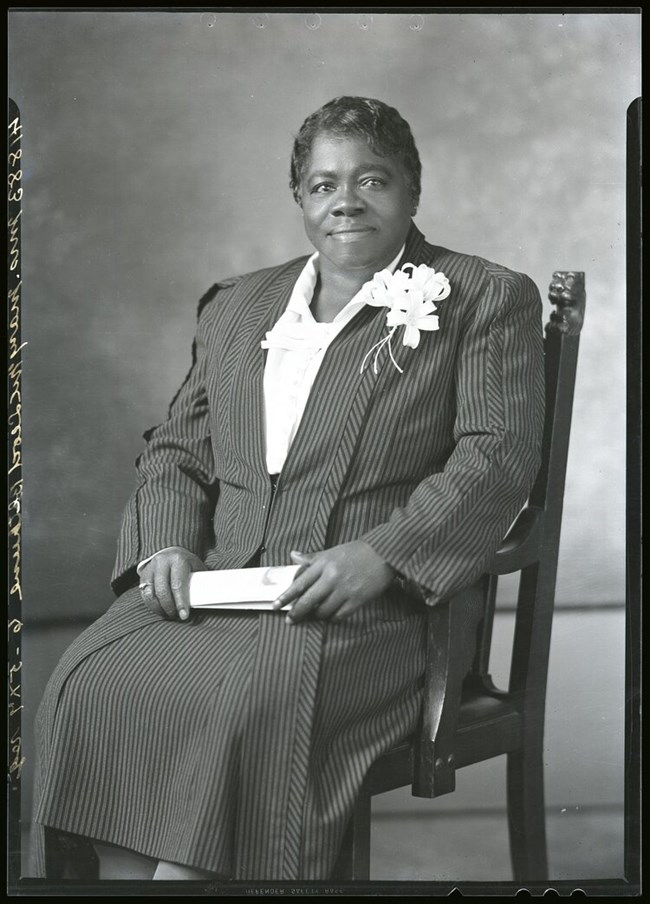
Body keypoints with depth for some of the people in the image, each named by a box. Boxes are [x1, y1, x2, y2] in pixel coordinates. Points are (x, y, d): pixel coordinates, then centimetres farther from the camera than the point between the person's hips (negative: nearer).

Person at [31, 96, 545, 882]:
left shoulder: (485, 299, 8)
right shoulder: (235, 307, 24)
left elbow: (498, 458, -4)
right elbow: (176, 450, 22)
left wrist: (380, 554, -18)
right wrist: (167, 543, 0)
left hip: (375, 603, -4)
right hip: (214, 583, 5)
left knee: (250, 698, -34)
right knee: (89, 682, -23)